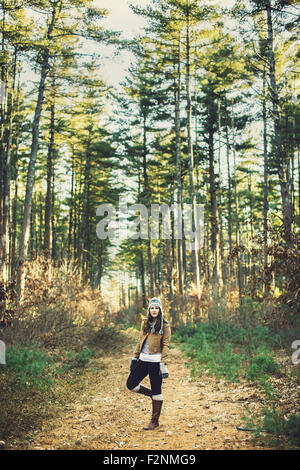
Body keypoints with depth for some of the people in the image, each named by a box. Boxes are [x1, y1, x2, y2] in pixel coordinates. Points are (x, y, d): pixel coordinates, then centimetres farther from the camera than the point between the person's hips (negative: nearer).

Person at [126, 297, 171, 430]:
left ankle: (155, 421, 15)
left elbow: (165, 345, -8)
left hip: (155, 361, -6)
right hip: (142, 360, 6)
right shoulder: (145, 323, 11)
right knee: (130, 384, 5)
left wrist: (163, 364, -14)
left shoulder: (164, 325, -5)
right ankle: (153, 395, 26)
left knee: (156, 391, 2)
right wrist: (135, 357, 12)